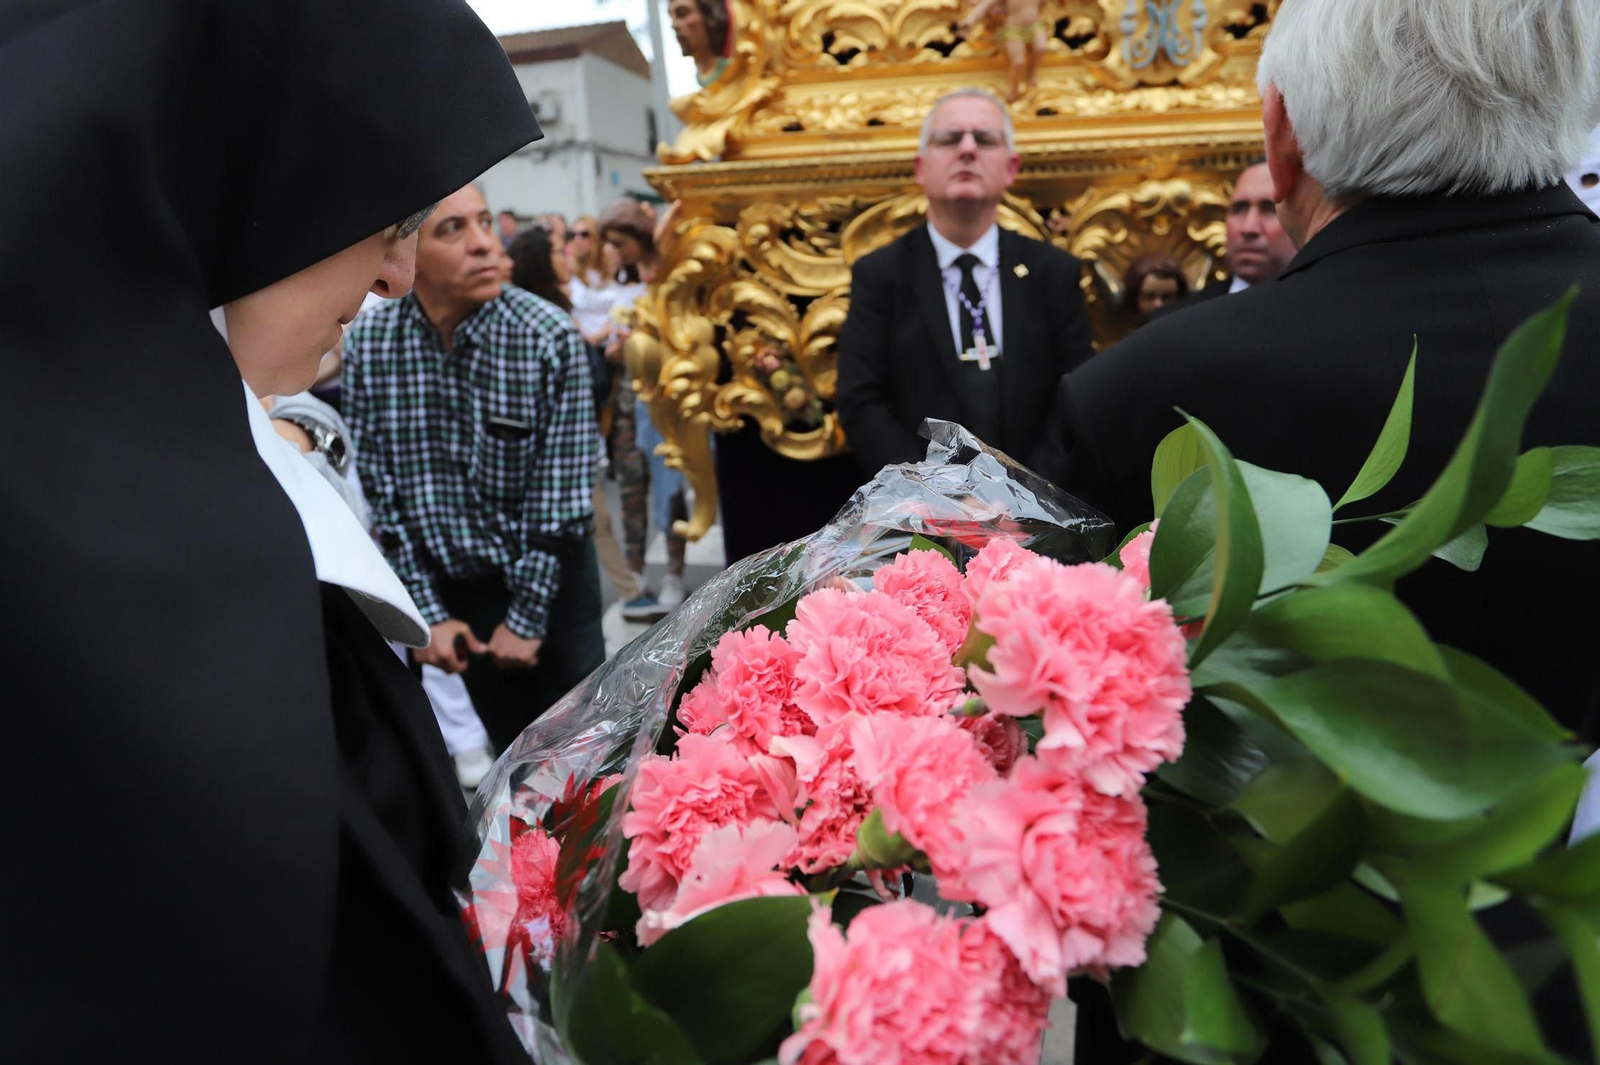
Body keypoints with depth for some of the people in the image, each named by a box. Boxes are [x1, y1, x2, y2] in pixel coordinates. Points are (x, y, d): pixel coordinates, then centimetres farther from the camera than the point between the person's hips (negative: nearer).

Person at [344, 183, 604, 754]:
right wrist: (427, 612, -5)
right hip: (451, 584, 2)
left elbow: (561, 496, -15)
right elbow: (378, 490, -5)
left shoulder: (550, 336, -17)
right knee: (511, 744, 15)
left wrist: (527, 616, -12)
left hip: (548, 580, -2)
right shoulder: (366, 343, -10)